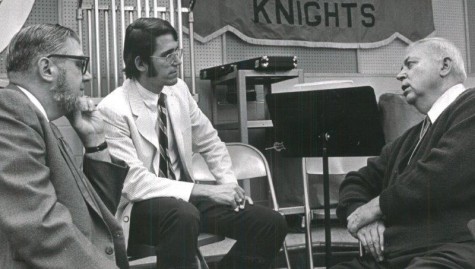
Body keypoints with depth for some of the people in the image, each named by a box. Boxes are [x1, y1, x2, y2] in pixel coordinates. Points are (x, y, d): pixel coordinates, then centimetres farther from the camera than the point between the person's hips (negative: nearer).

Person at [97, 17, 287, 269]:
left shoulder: (179, 90, 1)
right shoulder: (113, 110, -18)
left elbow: (210, 143, 13)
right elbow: (134, 182, -24)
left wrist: (228, 183, -5)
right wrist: (206, 191, -27)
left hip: (184, 198, 6)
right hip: (140, 207, -6)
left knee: (271, 223, -10)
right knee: (183, 215, -40)